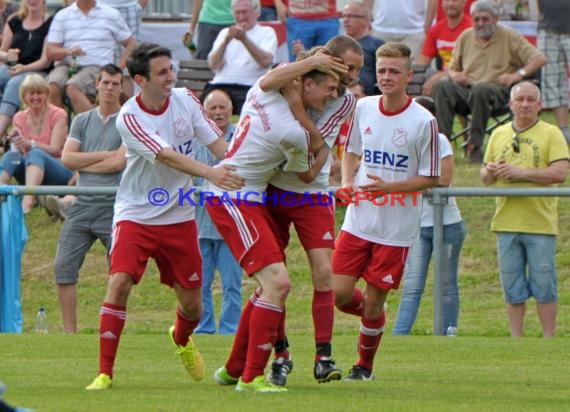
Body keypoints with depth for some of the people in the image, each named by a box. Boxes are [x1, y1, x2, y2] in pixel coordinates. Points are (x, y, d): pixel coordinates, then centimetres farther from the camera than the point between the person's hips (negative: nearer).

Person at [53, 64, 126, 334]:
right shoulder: (82, 121, 13)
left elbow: (119, 162, -10)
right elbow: (66, 158, 2)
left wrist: (83, 164, 0)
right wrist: (104, 155, -6)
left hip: (115, 207, -3)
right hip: (82, 205, 3)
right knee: (64, 267, -5)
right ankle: (69, 331, -2)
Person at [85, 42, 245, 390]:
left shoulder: (185, 100, -2)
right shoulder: (129, 118, -18)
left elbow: (216, 142, -1)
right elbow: (168, 156, -28)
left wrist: (241, 174, -16)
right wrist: (211, 173, -40)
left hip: (179, 217, 4)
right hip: (136, 215, -4)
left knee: (192, 305, 7)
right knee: (119, 283, -23)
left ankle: (181, 339, 44)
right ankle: (105, 373, -16)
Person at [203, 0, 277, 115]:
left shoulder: (267, 32, 11)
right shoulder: (225, 32, 22)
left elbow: (266, 62, -9)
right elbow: (213, 65, 7)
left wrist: (244, 39, -17)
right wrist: (226, 41, -9)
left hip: (250, 87, -3)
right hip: (220, 85, 3)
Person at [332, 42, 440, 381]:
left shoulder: (423, 121, -11)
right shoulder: (363, 108, 3)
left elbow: (431, 178, -6)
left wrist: (389, 187, -20)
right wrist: (347, 182, -1)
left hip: (397, 228, -4)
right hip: (358, 221, 4)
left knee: (374, 300, 0)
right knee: (339, 293, -4)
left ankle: (365, 365, 22)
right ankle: (376, 318, 29)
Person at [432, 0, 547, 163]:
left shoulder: (509, 36, 6)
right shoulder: (465, 37, 18)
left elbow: (539, 59, -1)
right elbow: (452, 68, 23)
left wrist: (518, 74, -18)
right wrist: (454, 75, -3)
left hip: (498, 90, -3)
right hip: (466, 90, 4)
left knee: (481, 89, -40)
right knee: (441, 87, -28)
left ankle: (475, 145, -35)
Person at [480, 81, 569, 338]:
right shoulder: (499, 135, 14)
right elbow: (485, 177, 18)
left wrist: (521, 172, -17)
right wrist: (490, 172, -7)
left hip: (540, 223, -4)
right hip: (506, 223, 4)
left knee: (544, 287, -1)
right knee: (512, 289, 7)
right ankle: (516, 340, 13)